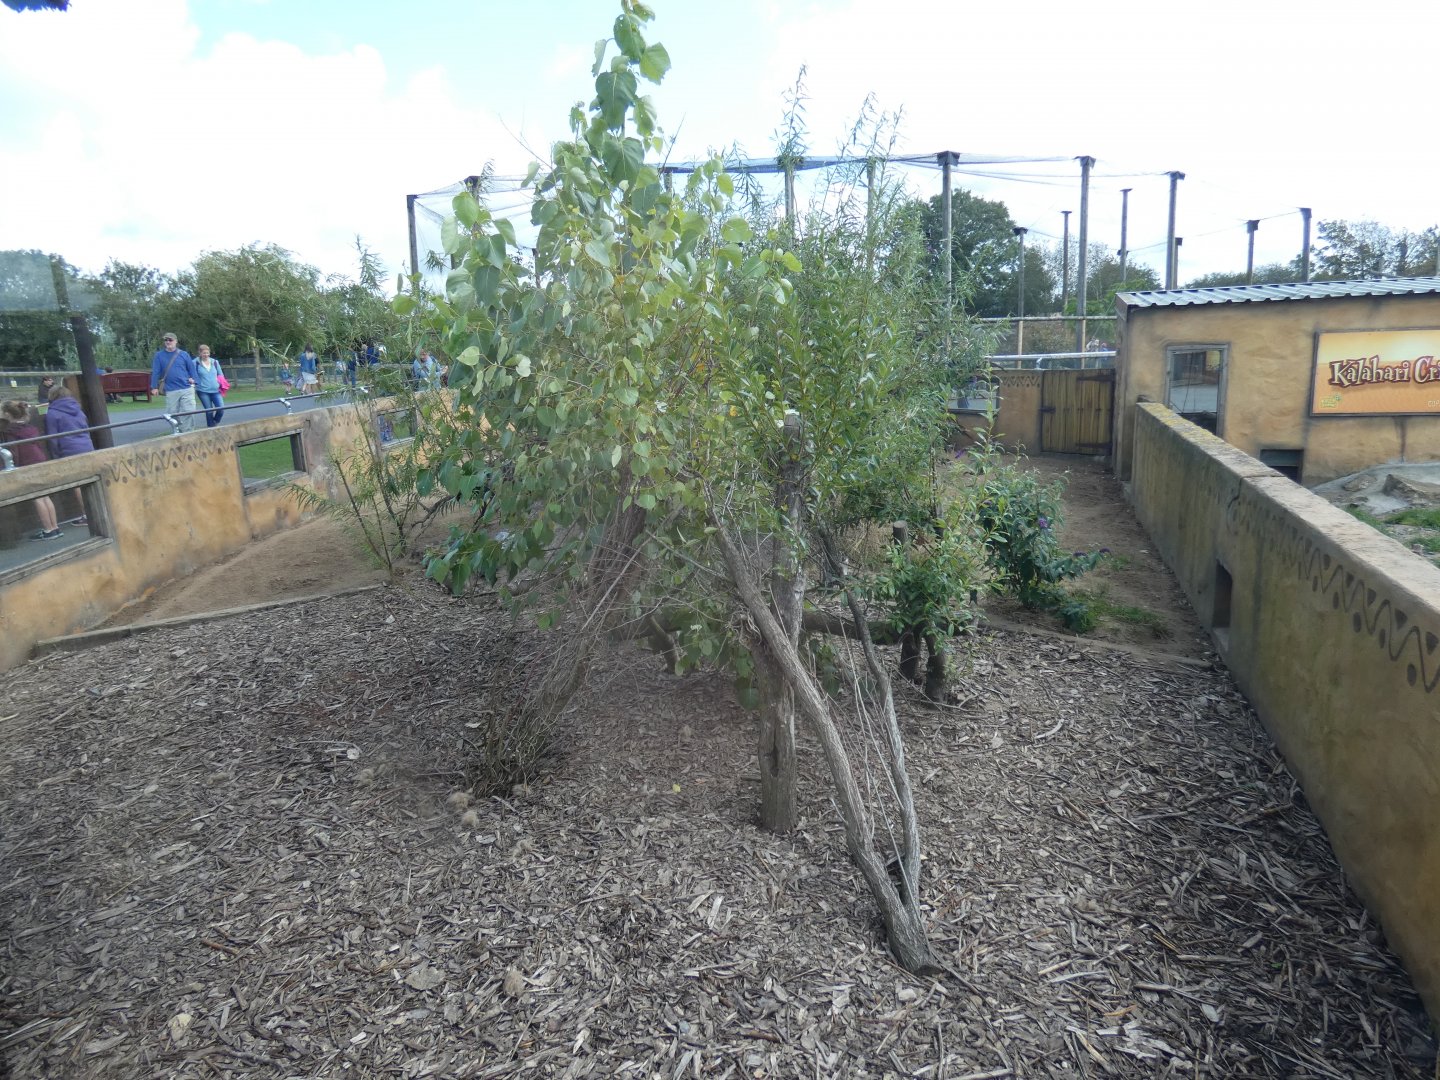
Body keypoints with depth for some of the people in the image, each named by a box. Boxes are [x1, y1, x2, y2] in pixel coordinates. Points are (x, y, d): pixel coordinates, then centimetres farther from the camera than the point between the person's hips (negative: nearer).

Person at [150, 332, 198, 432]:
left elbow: (191, 367, 11)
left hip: (186, 389, -1)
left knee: (188, 412, -8)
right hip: (170, 391, 1)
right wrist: (154, 387, 0)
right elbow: (155, 371, 4)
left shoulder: (184, 354, 7)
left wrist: (193, 379, -3)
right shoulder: (159, 355, 6)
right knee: (173, 413, 4)